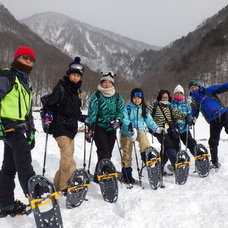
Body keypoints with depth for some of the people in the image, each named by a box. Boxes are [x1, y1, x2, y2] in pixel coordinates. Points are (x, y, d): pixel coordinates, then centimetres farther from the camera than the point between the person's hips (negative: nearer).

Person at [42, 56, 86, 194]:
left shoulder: (77, 91, 16)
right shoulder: (61, 88, -7)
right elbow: (50, 105, -12)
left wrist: (83, 118, 15)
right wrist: (48, 115, -29)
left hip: (71, 128, 8)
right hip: (61, 127, -8)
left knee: (68, 156, 10)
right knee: (67, 157, -14)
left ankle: (59, 184, 21)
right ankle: (68, 185, -8)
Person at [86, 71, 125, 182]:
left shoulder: (117, 97, 8)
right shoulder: (96, 96, -3)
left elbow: (121, 111, 5)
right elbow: (92, 113, -7)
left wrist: (117, 121, -14)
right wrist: (90, 129, -12)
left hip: (111, 129, 4)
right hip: (99, 128, -4)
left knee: (108, 153, 7)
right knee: (104, 152, -14)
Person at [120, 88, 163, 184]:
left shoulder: (144, 109, 8)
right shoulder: (127, 108, -5)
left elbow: (149, 121, 12)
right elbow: (124, 120, -17)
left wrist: (157, 129, -2)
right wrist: (131, 128, -33)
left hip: (139, 130, 2)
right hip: (127, 133, -2)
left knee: (143, 137, -35)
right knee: (127, 153, 4)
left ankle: (147, 157, -34)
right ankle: (126, 174, 17)